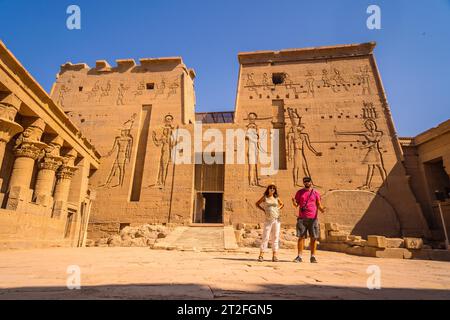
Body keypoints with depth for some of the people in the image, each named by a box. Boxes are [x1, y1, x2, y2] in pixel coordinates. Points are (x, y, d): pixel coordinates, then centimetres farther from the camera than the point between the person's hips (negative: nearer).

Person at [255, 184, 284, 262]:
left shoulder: (276, 198, 8)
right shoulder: (264, 197, 3)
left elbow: (282, 204, 25)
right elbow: (257, 204, 12)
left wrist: (278, 209, 7)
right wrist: (263, 210, 2)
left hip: (276, 219, 2)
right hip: (268, 220, -2)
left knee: (275, 237, 3)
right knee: (265, 237, -4)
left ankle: (274, 256, 10)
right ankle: (261, 255, 1)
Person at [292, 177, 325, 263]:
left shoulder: (315, 193, 8)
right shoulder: (299, 192, 9)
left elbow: (319, 205, 8)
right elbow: (296, 204, 8)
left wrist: (322, 209, -13)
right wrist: (294, 202, -15)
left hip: (313, 218, 0)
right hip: (302, 218, 0)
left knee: (314, 237, 1)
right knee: (301, 237, 0)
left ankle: (313, 257, 11)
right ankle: (299, 256, 5)